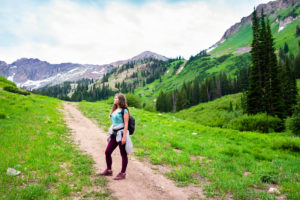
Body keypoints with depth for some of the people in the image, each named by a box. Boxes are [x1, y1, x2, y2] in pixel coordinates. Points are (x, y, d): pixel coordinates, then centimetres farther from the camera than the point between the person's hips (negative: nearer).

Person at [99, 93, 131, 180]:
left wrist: (124, 137, -19)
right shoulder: (114, 110, 14)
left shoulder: (124, 110, -9)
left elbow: (126, 124, -14)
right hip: (114, 134, 8)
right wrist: (110, 135, 18)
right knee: (107, 152, 11)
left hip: (121, 134, -8)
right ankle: (108, 170, 28)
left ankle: (123, 173, 15)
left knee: (123, 154, 3)